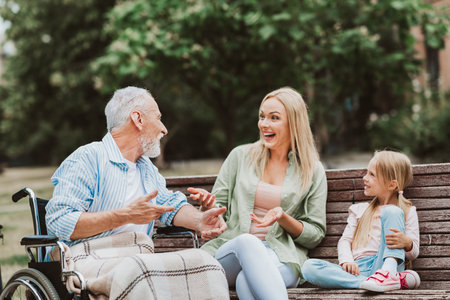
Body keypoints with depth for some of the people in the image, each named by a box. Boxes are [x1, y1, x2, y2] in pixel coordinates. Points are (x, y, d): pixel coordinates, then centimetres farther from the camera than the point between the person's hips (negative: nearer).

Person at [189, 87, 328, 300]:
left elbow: (315, 235, 10)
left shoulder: (312, 171, 11)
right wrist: (208, 204, -8)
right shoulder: (241, 156, 15)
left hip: (281, 259, -1)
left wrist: (282, 218, -9)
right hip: (231, 253, 1)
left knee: (247, 280, -39)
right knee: (247, 241, -39)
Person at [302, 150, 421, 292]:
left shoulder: (407, 211, 17)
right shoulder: (359, 210, 29)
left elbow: (413, 254, 8)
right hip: (359, 269, 4)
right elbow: (345, 240, 19)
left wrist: (406, 243, -17)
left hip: (385, 263, -3)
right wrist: (346, 261, -4)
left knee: (391, 211, -18)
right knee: (309, 267, -24)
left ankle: (388, 273, -41)